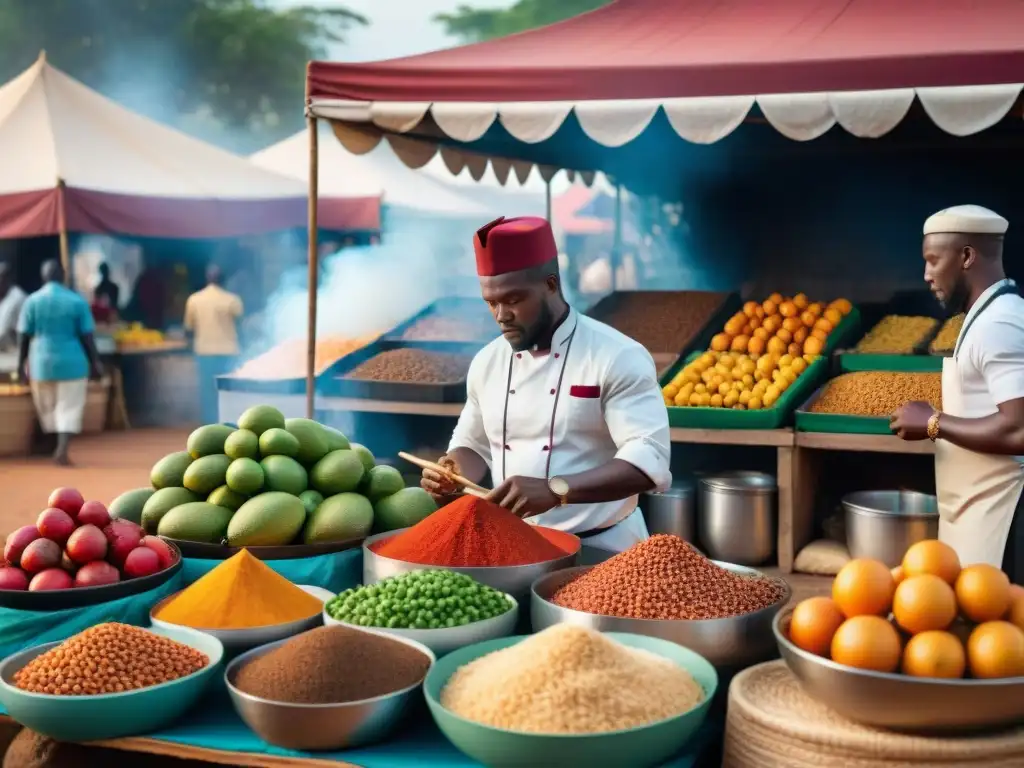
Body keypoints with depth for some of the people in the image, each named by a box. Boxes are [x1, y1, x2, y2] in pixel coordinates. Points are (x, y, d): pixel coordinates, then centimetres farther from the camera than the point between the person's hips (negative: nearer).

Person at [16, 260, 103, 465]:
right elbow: (87, 337, -5)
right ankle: (62, 449, -7)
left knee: (47, 408, 16)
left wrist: (21, 363, 9)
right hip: (71, 362, -1)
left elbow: (24, 337, -1)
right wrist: (95, 363, 2)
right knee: (69, 408, 5)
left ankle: (58, 448, 24)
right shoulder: (77, 301, -7)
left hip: (42, 362, 2)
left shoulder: (32, 301, -3)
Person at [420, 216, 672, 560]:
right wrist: (454, 475, -6)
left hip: (600, 551, -5)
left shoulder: (618, 357, -13)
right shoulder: (488, 361, 4)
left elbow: (649, 461, -23)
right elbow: (475, 446, 17)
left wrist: (555, 490, -34)